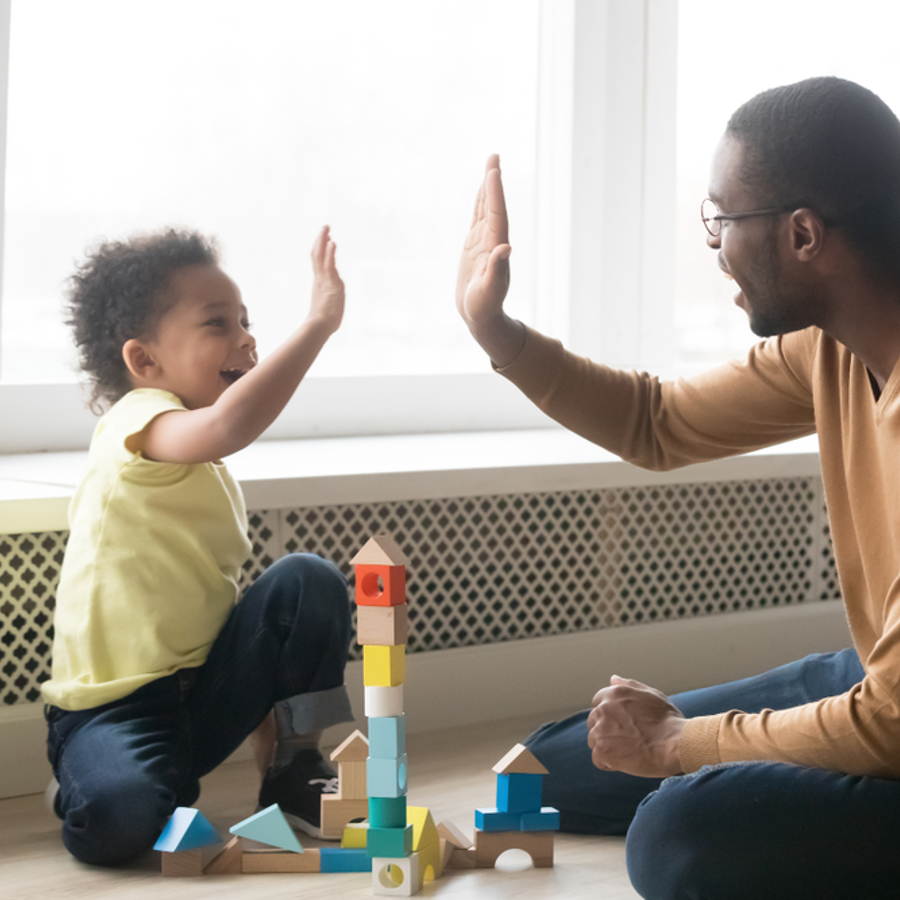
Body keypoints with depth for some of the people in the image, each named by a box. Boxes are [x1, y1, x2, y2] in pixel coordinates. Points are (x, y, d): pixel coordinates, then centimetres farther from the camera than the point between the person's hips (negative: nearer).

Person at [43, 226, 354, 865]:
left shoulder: (204, 464, 14)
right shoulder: (138, 422, -16)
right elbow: (230, 424, -41)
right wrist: (320, 323, -37)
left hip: (203, 692, 8)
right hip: (114, 707, -7)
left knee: (309, 581, -12)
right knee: (120, 819, -35)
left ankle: (297, 764, 4)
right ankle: (88, 782, 3)